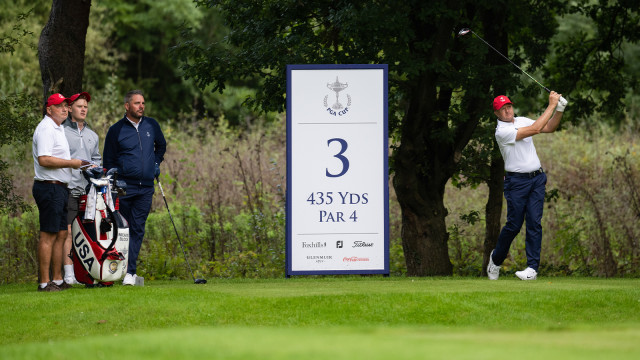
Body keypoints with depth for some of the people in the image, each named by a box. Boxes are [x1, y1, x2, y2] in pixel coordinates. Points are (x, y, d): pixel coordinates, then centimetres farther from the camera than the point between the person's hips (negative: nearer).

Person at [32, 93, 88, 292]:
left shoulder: (58, 128, 21)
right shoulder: (46, 129, -13)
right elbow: (43, 159, -24)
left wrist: (78, 164, 17)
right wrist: (71, 163, -16)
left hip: (60, 187, 11)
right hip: (49, 187, -11)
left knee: (61, 234, 11)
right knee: (48, 235, -10)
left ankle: (57, 280, 16)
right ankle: (44, 282, -10)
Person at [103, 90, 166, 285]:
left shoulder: (152, 125, 10)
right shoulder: (116, 130, 1)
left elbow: (161, 145, 30)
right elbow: (108, 161, 6)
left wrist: (156, 163, 16)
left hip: (146, 188, 2)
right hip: (124, 187, -2)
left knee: (137, 229, -1)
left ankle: (130, 271, -2)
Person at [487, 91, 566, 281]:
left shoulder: (522, 121, 10)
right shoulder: (501, 131, -14)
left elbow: (549, 128, 12)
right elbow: (535, 129, -21)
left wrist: (559, 110, -5)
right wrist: (551, 105, -18)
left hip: (537, 179, 5)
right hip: (516, 181, -5)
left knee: (534, 222, -4)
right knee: (514, 224, -2)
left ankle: (533, 267, -7)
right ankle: (496, 258, 22)